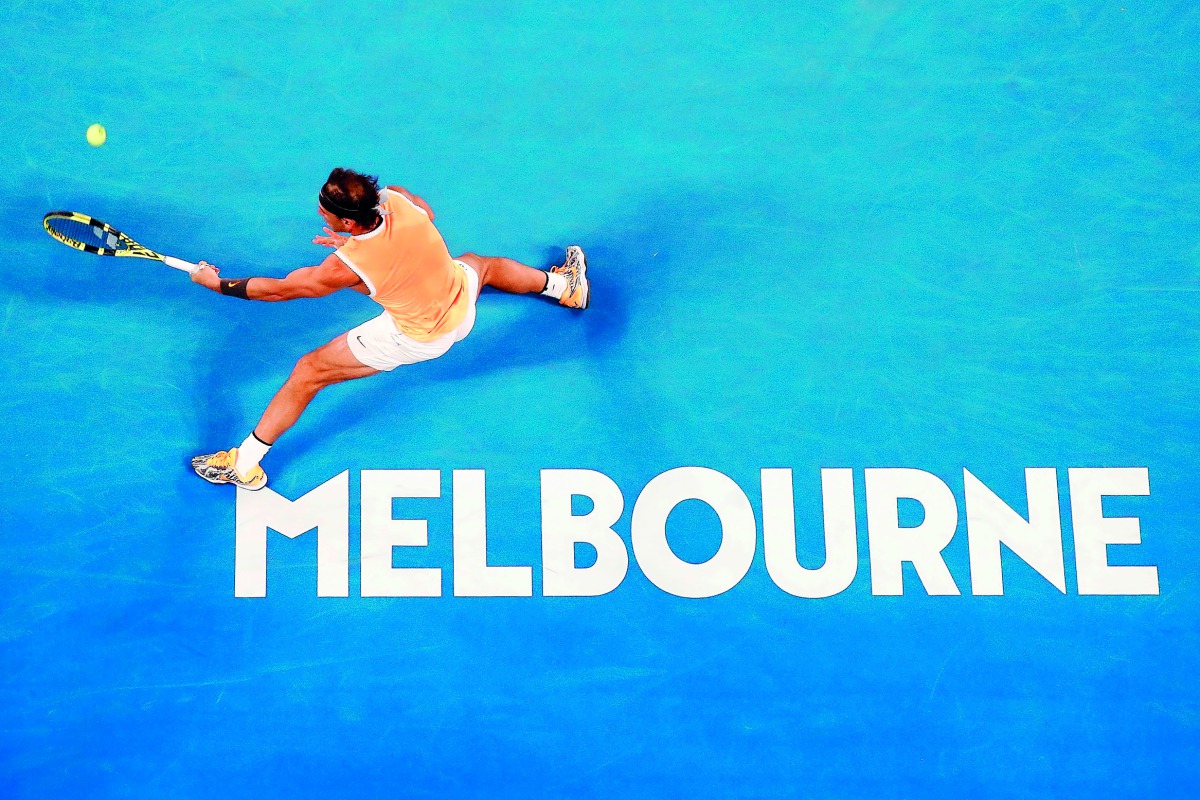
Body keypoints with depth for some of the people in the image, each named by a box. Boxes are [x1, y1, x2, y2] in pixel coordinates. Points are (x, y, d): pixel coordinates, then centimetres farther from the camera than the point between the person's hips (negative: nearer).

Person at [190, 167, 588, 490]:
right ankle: (563, 285, 60)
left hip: (415, 338, -5)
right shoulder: (397, 197, -22)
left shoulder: (346, 265, -33)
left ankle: (245, 463, 9)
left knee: (309, 371, 2)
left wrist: (218, 283, -4)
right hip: (462, 304, 6)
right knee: (476, 263, 41)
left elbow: (278, 289, -19)